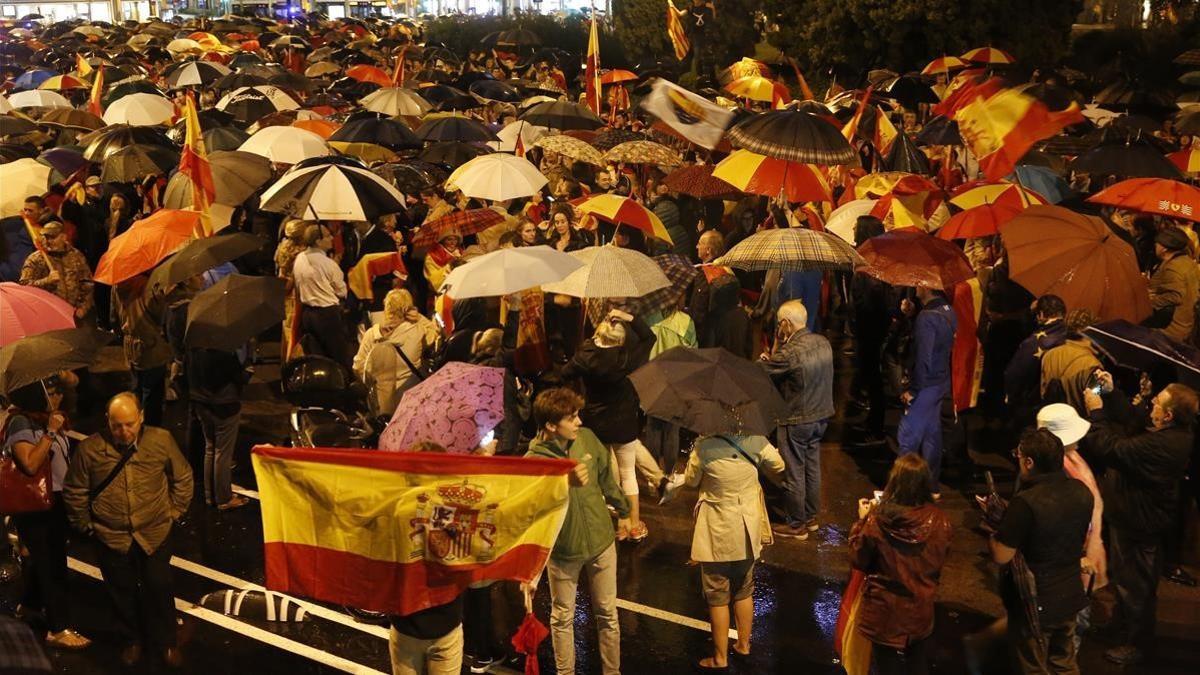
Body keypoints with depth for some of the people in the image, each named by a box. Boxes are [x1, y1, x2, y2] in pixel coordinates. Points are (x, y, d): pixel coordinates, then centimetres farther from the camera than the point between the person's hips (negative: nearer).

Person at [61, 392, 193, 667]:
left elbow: (183, 478, 3)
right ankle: (132, 640, 38)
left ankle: (165, 641, 32)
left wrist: (173, 512, 4)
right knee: (123, 593, 16)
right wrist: (86, 525, 4)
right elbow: (74, 492, 1)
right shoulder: (90, 449, -14)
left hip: (155, 534, 0)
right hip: (112, 538, 0)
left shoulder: (161, 440, -12)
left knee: (159, 589, 11)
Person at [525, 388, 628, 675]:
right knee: (562, 618, 15)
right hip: (563, 551, -3)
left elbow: (606, 476, 8)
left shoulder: (586, 438, -9)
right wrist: (568, 484, -50)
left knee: (607, 614, 13)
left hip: (601, 542, 3)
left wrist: (623, 507, 22)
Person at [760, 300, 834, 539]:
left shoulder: (790, 352, -26)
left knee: (794, 473, 7)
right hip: (821, 416, 8)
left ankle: (797, 525, 18)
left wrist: (777, 344, -6)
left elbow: (762, 371, -13)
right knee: (812, 467, 21)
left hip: (796, 421, -8)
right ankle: (811, 516, 34)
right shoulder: (823, 342, -2)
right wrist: (773, 358, 3)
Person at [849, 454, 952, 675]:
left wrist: (862, 521, -1)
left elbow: (858, 561, -9)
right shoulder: (938, 520, -18)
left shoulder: (877, 520, -25)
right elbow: (939, 561, 1)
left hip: (885, 611, -2)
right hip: (920, 609, 2)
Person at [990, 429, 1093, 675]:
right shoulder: (1081, 491, -6)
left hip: (1035, 604, -6)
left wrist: (997, 524, -6)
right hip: (1071, 596, 6)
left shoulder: (1026, 503, -28)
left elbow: (1001, 556, -23)